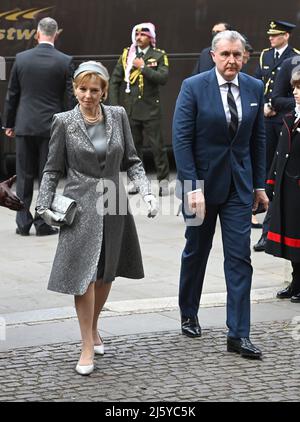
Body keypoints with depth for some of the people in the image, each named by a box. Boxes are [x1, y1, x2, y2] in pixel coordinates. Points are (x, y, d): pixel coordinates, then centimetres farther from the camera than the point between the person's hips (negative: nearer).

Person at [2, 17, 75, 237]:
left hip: (25, 126, 2)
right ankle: (43, 224, 6)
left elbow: (12, 94, 4)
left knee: (24, 177, 9)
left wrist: (8, 123, 14)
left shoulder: (21, 58, -1)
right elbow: (72, 96, -5)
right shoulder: (65, 61, -6)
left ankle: (23, 223, 11)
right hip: (52, 126, -2)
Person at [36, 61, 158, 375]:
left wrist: (146, 193, -5)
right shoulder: (64, 122, -4)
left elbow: (131, 161, 8)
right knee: (84, 275, -9)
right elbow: (53, 169, 2)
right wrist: (44, 205, -8)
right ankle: (87, 346, 0)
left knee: (106, 275, 13)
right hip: (81, 206, -3)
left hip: (113, 205, 3)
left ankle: (93, 328, 34)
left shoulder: (118, 116, 2)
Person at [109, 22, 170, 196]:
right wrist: (114, 105, 2)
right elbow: (115, 81, 8)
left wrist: (143, 68, -18)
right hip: (131, 109, 3)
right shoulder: (127, 55, 7)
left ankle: (163, 180, 6)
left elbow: (163, 78, -15)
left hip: (151, 109, -3)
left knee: (157, 146, -2)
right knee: (134, 146, 9)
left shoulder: (159, 56, 0)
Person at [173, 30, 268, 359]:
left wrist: (259, 184, 7)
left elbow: (258, 140, 8)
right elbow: (181, 139, -13)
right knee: (196, 252, 14)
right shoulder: (194, 87, -11)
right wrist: (192, 187, -19)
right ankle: (188, 316, 34)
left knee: (239, 257, -3)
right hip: (202, 182, -2)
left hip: (239, 184, 3)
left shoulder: (254, 89, 1)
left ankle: (238, 334, -1)